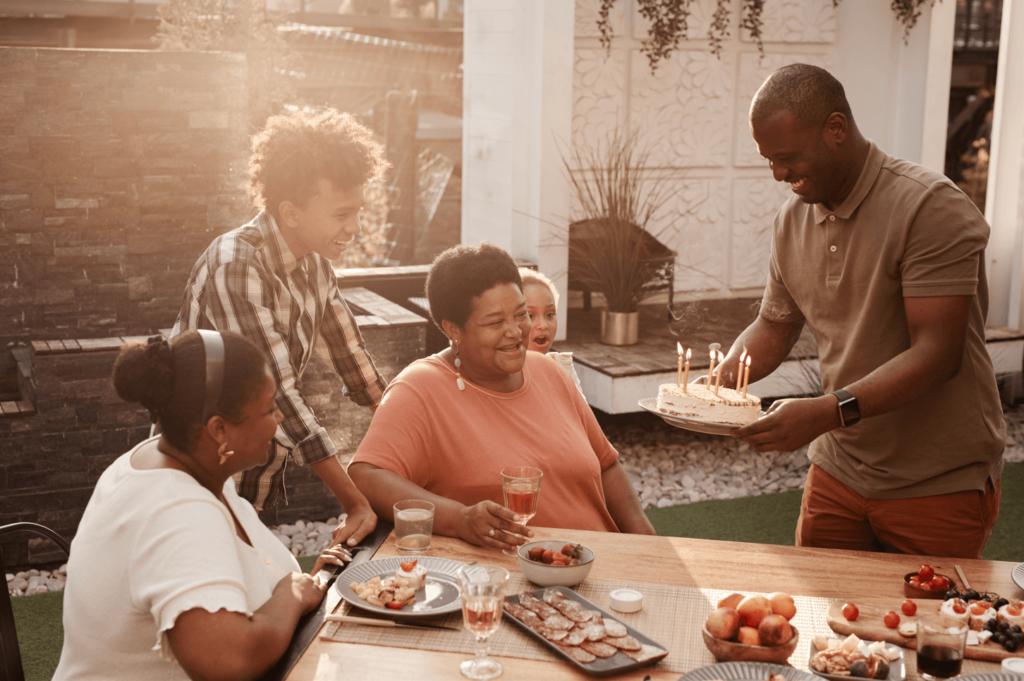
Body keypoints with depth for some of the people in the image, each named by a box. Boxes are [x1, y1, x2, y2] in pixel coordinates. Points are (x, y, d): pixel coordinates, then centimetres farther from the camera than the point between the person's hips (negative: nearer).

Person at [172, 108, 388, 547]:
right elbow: (277, 393, -29)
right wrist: (356, 503, -31)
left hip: (261, 485, 7)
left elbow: (358, 370, 8)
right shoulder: (234, 266, -24)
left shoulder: (314, 265, 2)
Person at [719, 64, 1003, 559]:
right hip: (837, 472, 6)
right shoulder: (792, 220, 4)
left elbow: (938, 354, -24)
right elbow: (773, 329, 14)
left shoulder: (930, 207, -18)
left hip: (939, 486, -6)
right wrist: (713, 384, -6)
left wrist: (828, 411, -34)